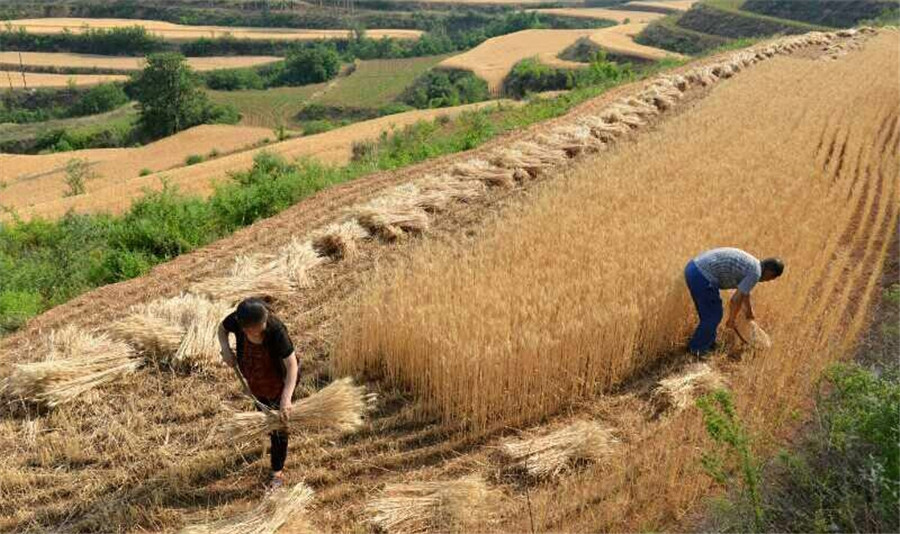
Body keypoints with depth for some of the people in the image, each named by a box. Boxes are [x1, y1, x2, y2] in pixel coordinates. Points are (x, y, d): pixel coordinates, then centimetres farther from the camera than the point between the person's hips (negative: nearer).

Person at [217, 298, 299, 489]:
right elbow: (222, 329, -3)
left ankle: (277, 472, 23)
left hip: (279, 379, -5)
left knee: (278, 423, 5)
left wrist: (286, 398, -47)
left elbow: (292, 364, -38)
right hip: (255, 378, 5)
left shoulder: (276, 330, -40)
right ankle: (275, 443, 60)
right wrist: (226, 349, -23)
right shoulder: (236, 320, -29)